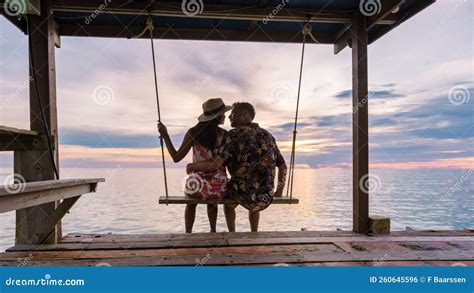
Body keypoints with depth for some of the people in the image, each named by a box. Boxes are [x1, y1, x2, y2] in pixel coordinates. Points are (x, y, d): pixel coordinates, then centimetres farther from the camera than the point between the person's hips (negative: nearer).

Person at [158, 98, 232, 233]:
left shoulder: (192, 133, -8)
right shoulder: (224, 134, -6)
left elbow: (176, 158, -5)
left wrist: (165, 135, 3)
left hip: (198, 186, -1)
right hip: (219, 187, 1)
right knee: (212, 199, 41)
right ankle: (213, 231, 40)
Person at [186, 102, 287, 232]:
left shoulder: (234, 134, -8)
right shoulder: (267, 135, 10)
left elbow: (215, 165, -16)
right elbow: (283, 165, 14)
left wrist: (193, 166, 1)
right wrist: (279, 190, 25)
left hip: (241, 193, -4)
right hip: (265, 198, 4)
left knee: (229, 203, 34)